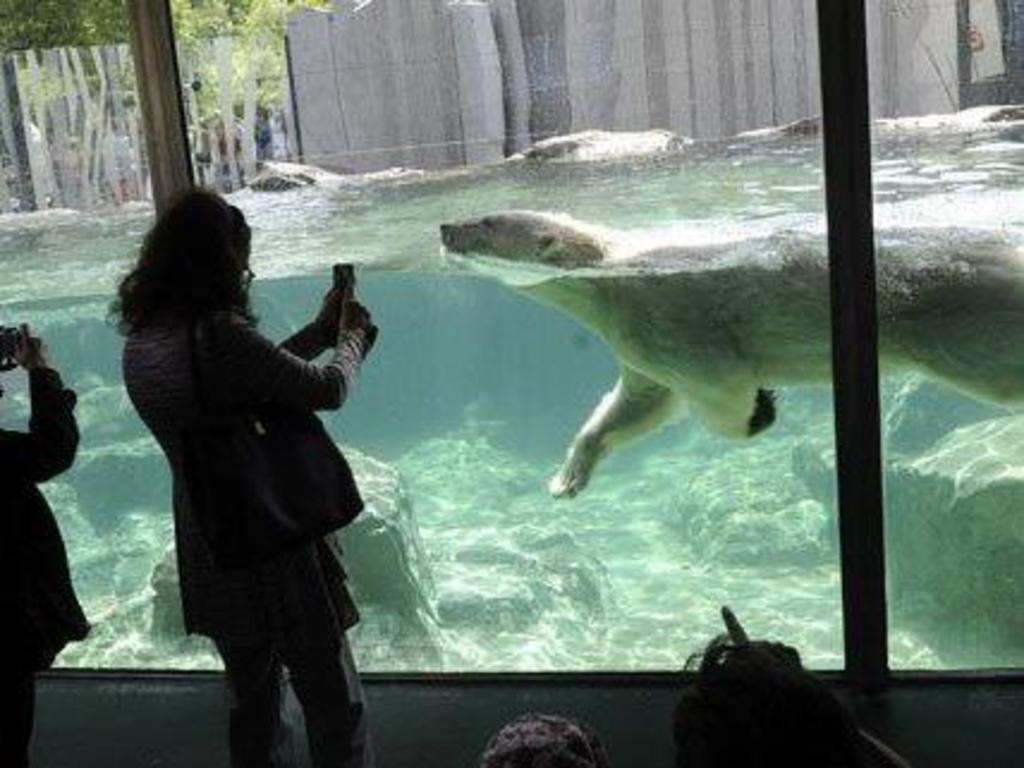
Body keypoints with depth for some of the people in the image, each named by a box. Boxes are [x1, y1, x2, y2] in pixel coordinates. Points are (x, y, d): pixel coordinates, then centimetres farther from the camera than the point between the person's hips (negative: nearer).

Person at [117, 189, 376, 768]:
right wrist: (350, 337, 3)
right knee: (335, 705, 5)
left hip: (207, 548, 8)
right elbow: (328, 390, -17)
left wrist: (319, 331, 13)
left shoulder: (141, 339, 1)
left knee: (253, 699, 23)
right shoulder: (218, 333, -24)